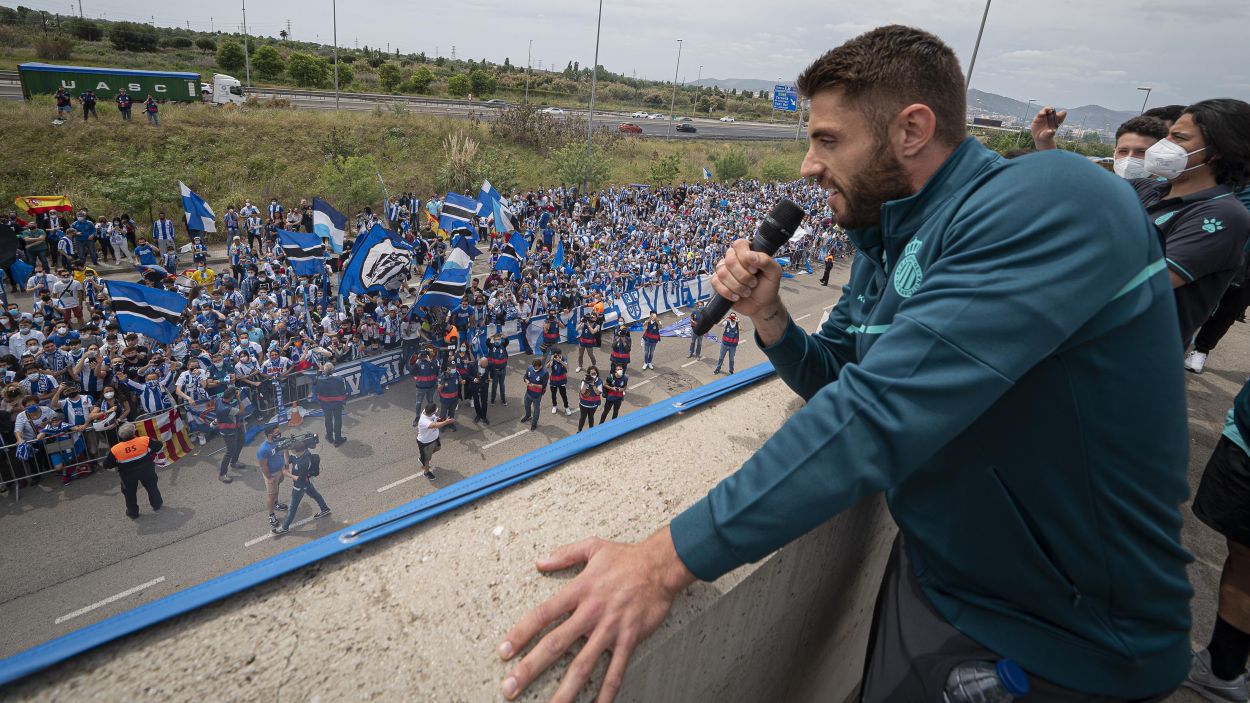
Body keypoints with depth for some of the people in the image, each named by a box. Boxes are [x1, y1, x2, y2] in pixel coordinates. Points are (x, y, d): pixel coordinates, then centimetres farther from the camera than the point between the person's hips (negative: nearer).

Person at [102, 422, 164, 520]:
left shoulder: (115, 450, -16)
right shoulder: (145, 440, -20)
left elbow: (107, 465, -3)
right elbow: (160, 446, -4)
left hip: (128, 476, 0)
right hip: (146, 471, 0)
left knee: (130, 493, 21)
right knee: (151, 487, 23)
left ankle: (133, 512, 33)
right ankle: (157, 504, 39)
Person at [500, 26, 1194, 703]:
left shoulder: (1048, 203, -28)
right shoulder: (884, 246, 1)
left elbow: (881, 410, -40)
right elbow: (828, 377, 10)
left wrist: (668, 558, -39)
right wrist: (767, 313, -11)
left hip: (1072, 638, -6)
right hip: (932, 573, 7)